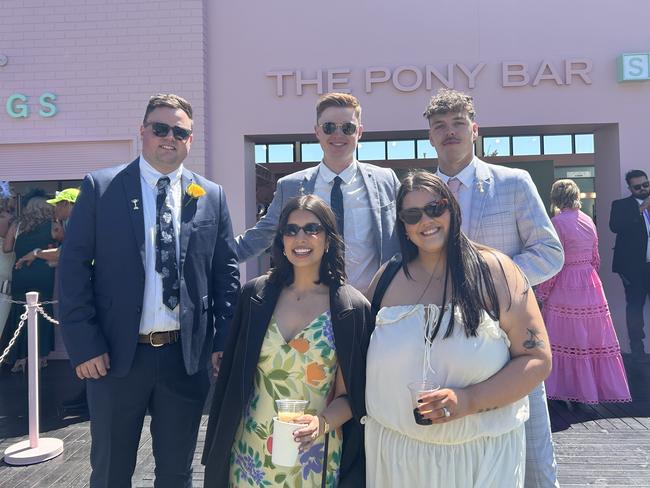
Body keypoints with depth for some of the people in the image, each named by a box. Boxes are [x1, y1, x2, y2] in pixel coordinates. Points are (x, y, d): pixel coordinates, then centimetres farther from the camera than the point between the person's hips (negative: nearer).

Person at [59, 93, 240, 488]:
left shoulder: (212, 196, 4)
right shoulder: (100, 187, -2)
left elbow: (226, 270, 5)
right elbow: (74, 267, -4)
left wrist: (224, 340, 0)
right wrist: (84, 345, -9)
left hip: (187, 355, 2)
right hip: (115, 355, -1)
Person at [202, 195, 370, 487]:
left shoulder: (352, 308, -10)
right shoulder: (256, 295, -5)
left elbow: (352, 395, -5)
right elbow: (232, 378, 3)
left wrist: (322, 423, -22)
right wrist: (219, 448, 7)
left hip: (316, 457, -1)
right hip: (251, 451, 2)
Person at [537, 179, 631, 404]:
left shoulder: (558, 222, -14)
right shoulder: (588, 221, 6)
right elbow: (595, 259, 12)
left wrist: (541, 294, -9)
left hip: (565, 289, -7)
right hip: (591, 287, 7)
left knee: (567, 340, 3)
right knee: (594, 338, 15)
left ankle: (571, 389, 11)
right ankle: (605, 386, 26)